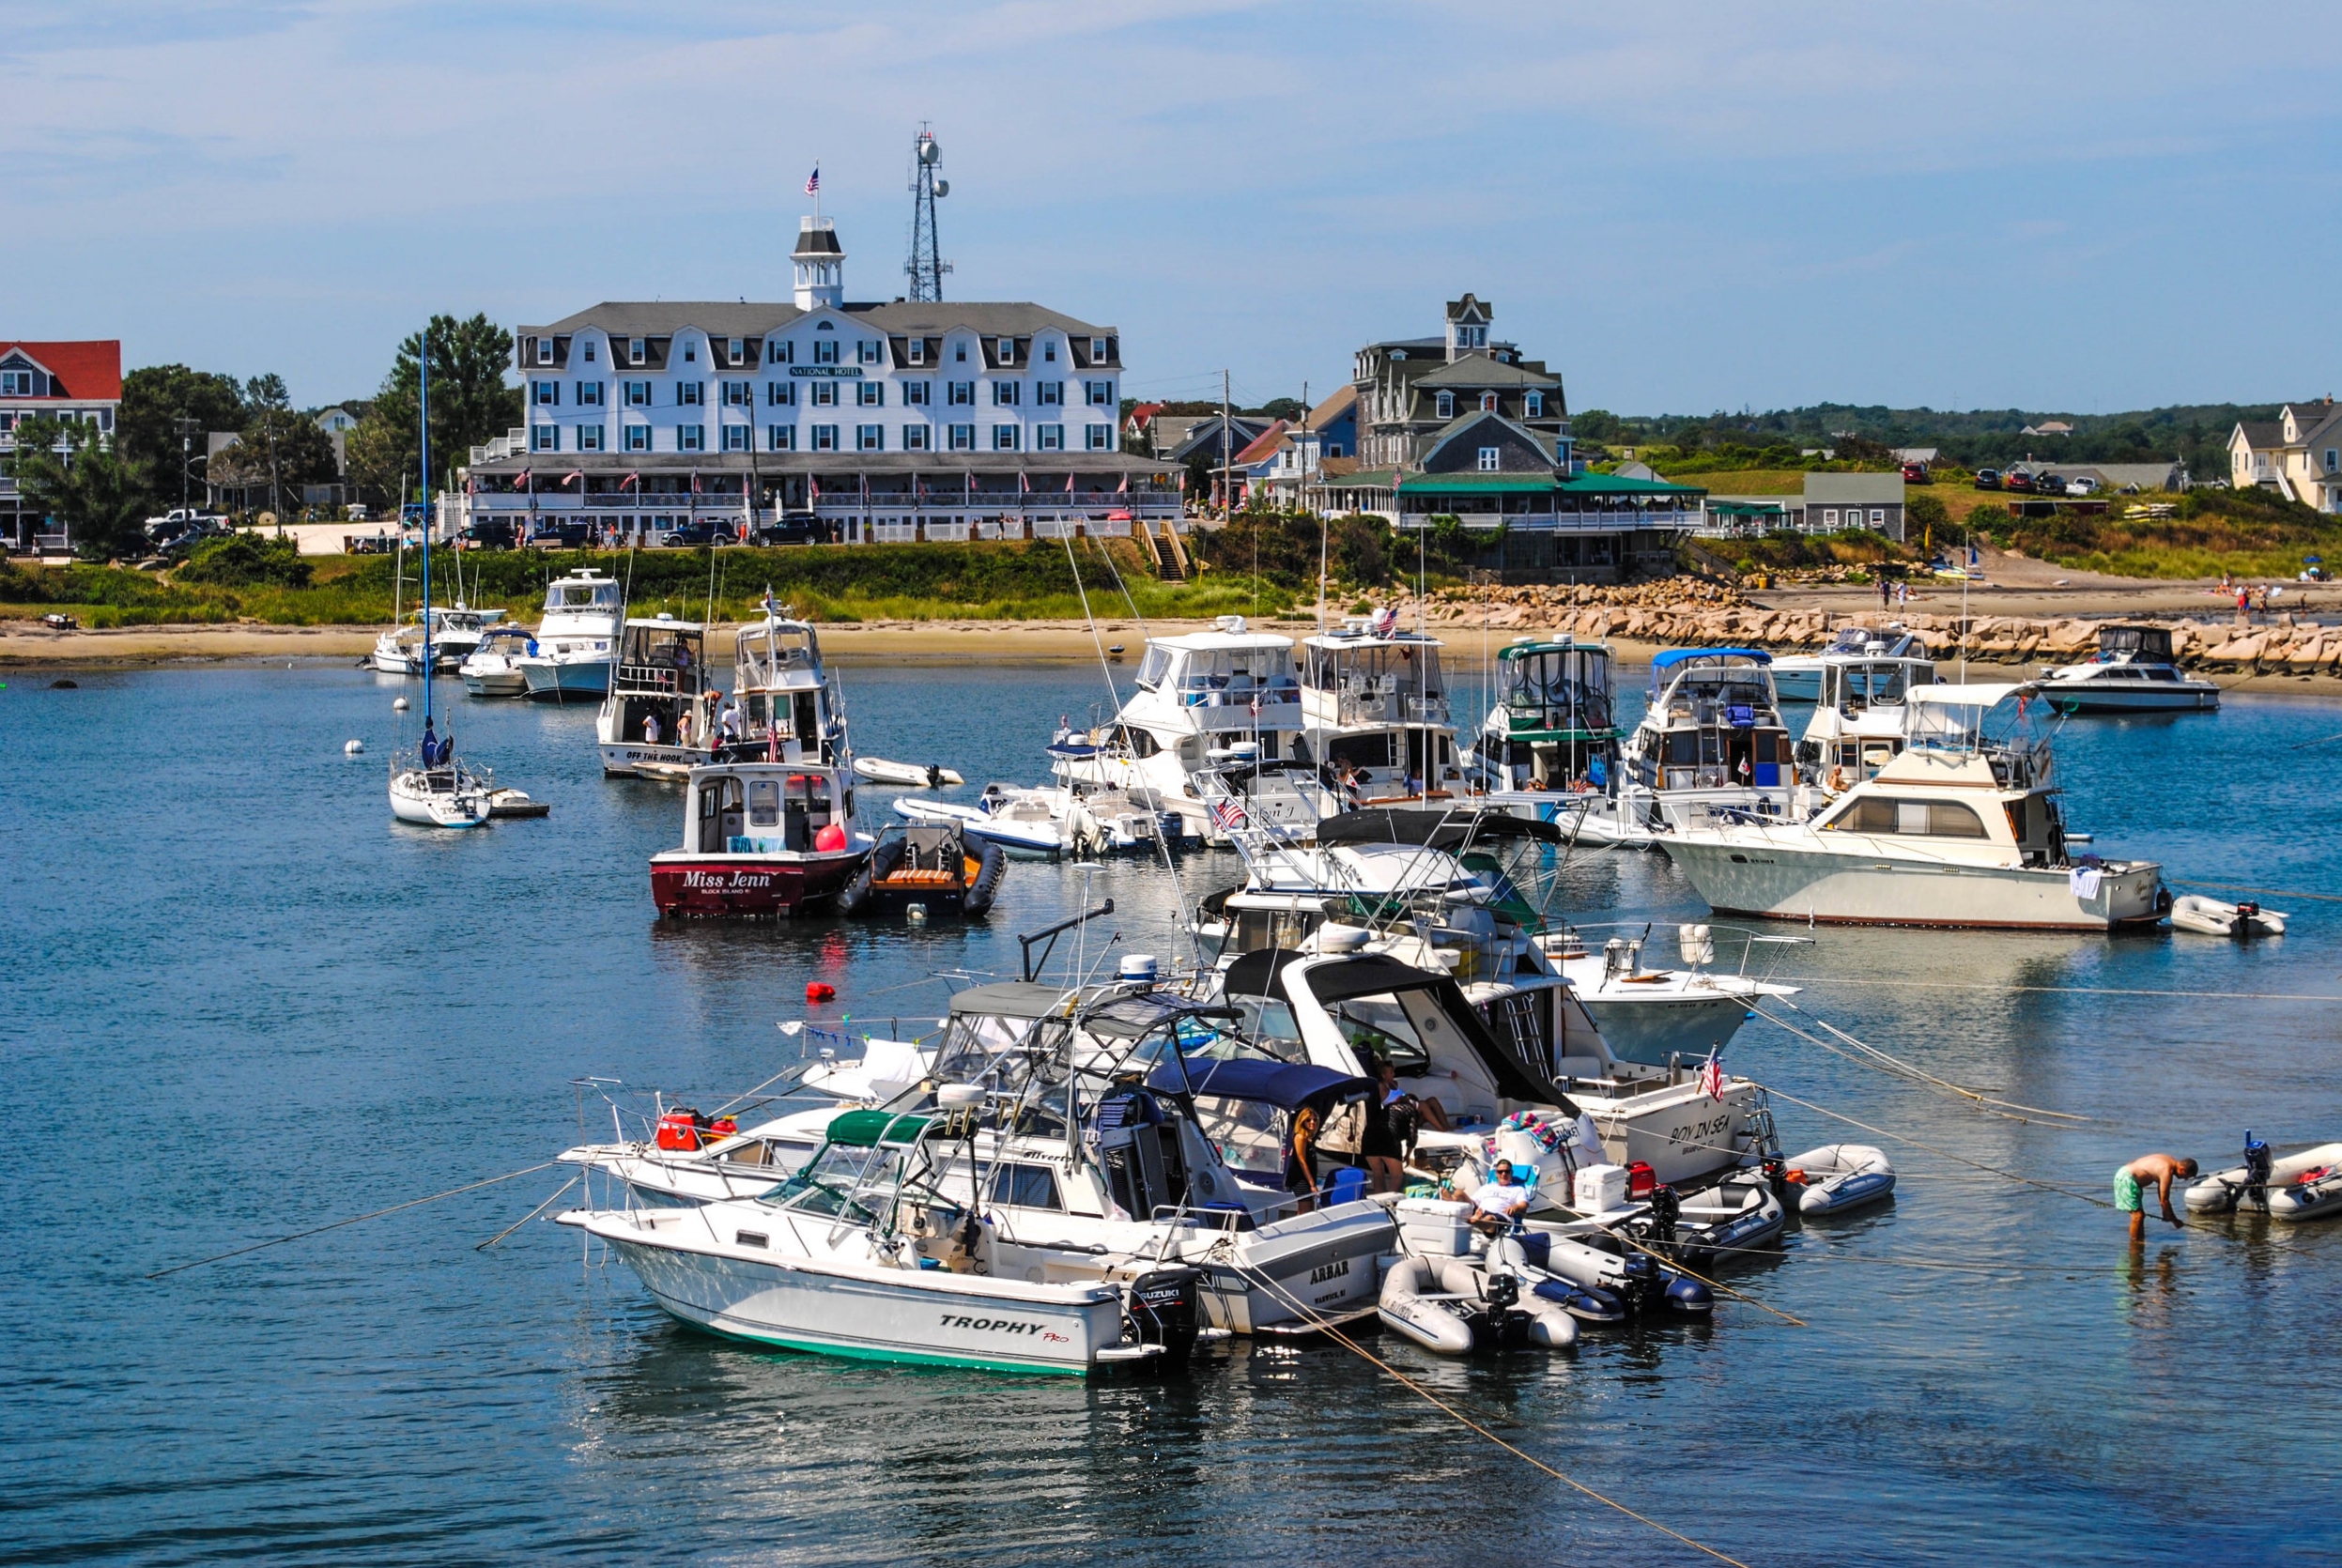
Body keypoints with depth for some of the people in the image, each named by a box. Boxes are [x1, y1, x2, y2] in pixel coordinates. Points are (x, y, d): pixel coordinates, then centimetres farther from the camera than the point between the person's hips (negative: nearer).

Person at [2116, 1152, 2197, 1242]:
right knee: (2138, 1216, -12)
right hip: (2126, 1179, -11)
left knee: (2138, 1215, 16)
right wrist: (2174, 1220, -6)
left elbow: (2160, 1188, 19)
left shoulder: (2169, 1162, 8)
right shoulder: (2167, 1171, -21)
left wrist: (2165, 1212, 20)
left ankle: (2141, 1241, 21)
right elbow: (2164, 1200, -17)